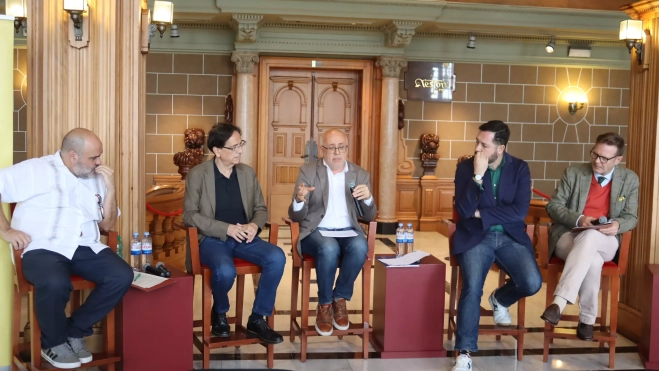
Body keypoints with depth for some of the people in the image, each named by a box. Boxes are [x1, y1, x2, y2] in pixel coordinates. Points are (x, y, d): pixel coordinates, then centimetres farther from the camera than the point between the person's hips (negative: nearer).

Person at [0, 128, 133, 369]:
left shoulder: (96, 179, 16)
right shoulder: (36, 170, 0)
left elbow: (107, 225, 14)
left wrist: (110, 188, 2)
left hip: (85, 248, 5)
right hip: (43, 248, -5)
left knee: (122, 276, -20)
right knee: (56, 283, -37)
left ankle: (76, 331, 0)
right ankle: (54, 342, -5)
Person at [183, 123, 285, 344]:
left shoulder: (248, 173, 8)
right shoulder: (197, 175, -5)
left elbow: (261, 208, 13)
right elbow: (189, 215, -8)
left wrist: (255, 225, -11)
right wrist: (226, 228, -19)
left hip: (243, 238, 4)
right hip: (213, 238, -4)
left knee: (277, 258, -24)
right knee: (226, 271, -35)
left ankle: (257, 319, -9)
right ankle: (219, 313, 1)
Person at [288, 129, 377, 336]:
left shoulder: (361, 174, 9)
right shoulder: (308, 171, 3)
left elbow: (369, 217, 7)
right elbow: (296, 217, -1)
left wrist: (368, 198, -16)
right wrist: (299, 200, -25)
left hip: (348, 232, 2)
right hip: (317, 231, -2)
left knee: (360, 247, -33)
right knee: (329, 248, -36)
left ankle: (340, 299, -10)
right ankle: (324, 305, -12)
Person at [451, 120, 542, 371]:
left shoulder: (520, 168, 1)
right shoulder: (465, 167, -2)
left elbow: (520, 211, -10)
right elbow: (464, 210, -13)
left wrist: (481, 213, -11)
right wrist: (478, 175, -21)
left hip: (510, 237, 2)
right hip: (475, 237, -2)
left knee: (532, 283, -22)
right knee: (472, 287, -27)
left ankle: (499, 299, 15)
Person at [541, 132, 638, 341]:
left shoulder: (630, 179, 7)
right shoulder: (573, 173, 3)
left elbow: (631, 217, 9)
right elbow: (553, 206, 1)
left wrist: (618, 225, -16)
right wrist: (578, 219, -18)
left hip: (604, 242, 1)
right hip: (568, 236, 0)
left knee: (589, 237, -39)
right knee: (593, 260, -38)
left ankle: (559, 303, -43)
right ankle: (587, 319, -28)